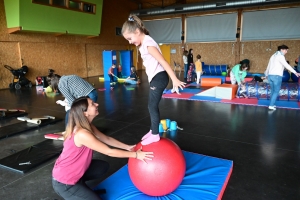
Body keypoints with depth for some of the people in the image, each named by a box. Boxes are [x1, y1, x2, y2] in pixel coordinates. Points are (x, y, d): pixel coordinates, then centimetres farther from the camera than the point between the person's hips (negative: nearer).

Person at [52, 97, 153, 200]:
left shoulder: (87, 125, -4)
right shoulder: (82, 134, -32)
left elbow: (107, 139, 5)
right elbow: (109, 152, -26)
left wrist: (128, 147, 2)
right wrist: (136, 154, -20)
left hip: (73, 170, 9)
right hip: (63, 183, -8)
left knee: (103, 166, 14)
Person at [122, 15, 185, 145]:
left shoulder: (148, 45, -19)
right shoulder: (143, 44, 11)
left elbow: (163, 62, -24)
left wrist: (174, 79, -26)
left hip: (158, 78, -10)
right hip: (155, 78, 10)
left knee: (152, 106, -6)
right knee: (153, 106, 15)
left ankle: (155, 134, 4)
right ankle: (153, 130, 27)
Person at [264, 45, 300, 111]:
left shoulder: (273, 56, 18)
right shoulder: (280, 56, -8)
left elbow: (269, 66, 28)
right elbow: (286, 65, -20)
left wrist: (266, 74, 39)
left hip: (270, 75, 8)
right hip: (277, 76, -8)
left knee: (273, 91, 15)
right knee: (276, 91, -2)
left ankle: (272, 104, 18)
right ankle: (271, 105, -4)